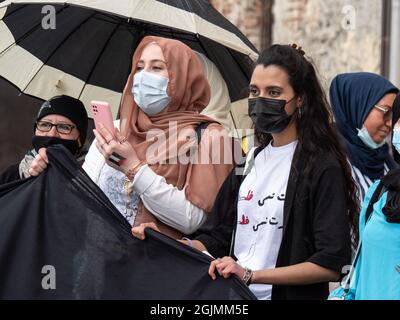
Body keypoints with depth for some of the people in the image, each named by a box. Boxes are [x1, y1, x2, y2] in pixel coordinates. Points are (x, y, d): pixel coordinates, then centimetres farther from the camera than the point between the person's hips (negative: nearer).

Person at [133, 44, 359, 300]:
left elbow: (331, 264, -18)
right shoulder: (250, 163, 9)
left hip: (290, 293, -6)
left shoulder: (323, 166, -11)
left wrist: (251, 274, -21)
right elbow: (218, 240, 9)